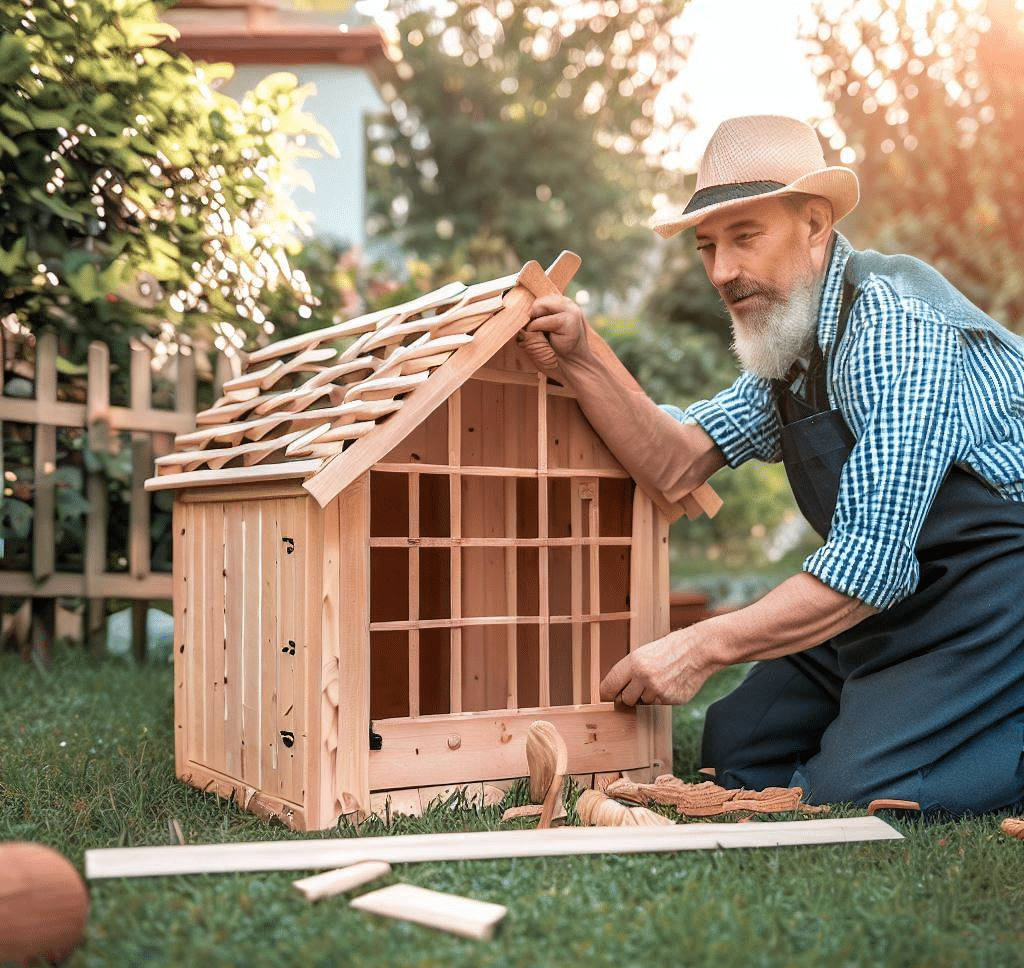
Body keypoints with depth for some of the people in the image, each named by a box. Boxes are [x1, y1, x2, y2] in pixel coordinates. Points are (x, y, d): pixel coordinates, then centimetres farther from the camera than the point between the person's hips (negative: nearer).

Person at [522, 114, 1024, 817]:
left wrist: (702, 647, -24)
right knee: (737, 749, 7)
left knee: (849, 790, -18)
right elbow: (677, 466, 1)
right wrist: (582, 355, -11)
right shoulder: (784, 336, 8)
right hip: (903, 590, 9)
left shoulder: (894, 327, -23)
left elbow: (871, 564, -28)